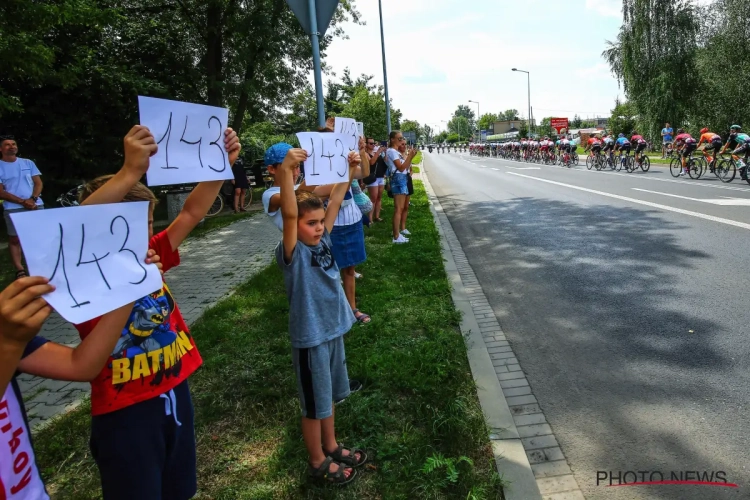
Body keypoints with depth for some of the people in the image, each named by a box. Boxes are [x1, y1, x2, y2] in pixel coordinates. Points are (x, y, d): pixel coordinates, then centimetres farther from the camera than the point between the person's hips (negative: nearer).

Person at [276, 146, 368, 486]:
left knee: (329, 396, 24)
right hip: (310, 338, -7)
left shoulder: (323, 241, 0)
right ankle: (317, 462, 30)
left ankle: (331, 446, 43)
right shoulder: (293, 253, -19)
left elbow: (335, 203, 5)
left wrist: (349, 171, 3)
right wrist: (286, 172, -44)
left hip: (334, 330, 7)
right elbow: (288, 214, -34)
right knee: (314, 404, 11)